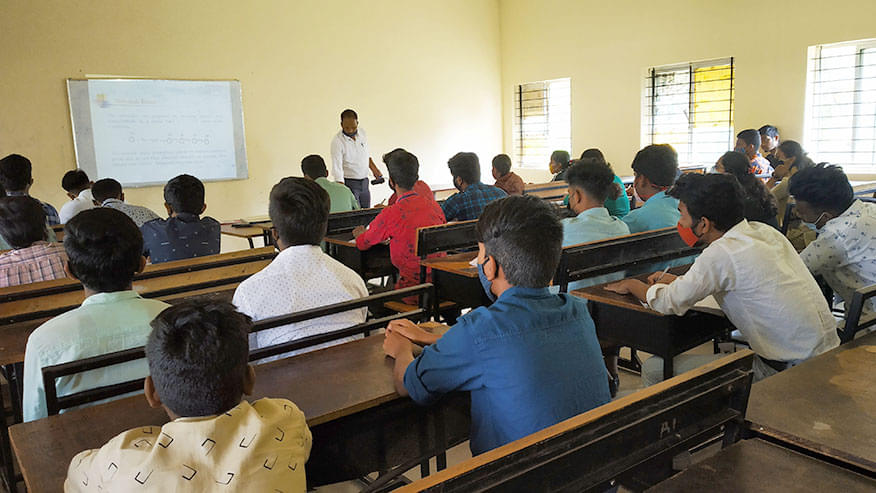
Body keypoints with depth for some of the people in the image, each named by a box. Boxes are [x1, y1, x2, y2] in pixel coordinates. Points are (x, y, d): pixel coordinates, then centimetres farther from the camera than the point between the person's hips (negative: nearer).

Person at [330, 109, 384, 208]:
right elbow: (337, 168, -21)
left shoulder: (362, 133, 1)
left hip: (364, 183, 6)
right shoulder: (337, 141, -17)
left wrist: (374, 169, 9)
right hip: (349, 183, -6)